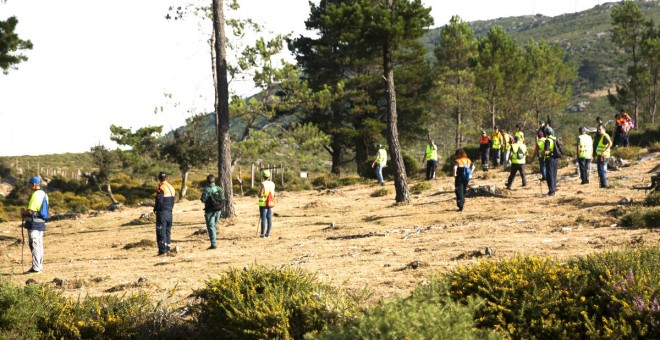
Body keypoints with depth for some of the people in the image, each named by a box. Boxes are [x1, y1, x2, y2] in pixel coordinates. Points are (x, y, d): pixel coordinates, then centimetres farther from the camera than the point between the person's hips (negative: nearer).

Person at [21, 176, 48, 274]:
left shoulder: (35, 195, -16)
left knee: (34, 245, -6)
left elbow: (30, 211, -21)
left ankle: (35, 268, -7)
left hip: (34, 223, -9)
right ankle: (39, 266, 18)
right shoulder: (44, 194, 13)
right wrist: (26, 215, 15)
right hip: (41, 222, 9)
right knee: (39, 245, 13)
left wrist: (23, 212, 0)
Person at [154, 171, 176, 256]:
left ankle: (162, 250, -9)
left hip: (162, 212, -8)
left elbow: (159, 201, -17)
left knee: (161, 231, -5)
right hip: (169, 212, 8)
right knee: (168, 230, 14)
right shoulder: (171, 188, 11)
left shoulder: (161, 188, -13)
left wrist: (155, 209, -3)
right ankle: (167, 248, 15)